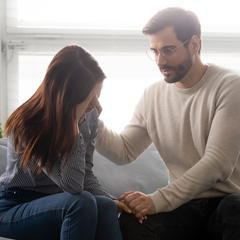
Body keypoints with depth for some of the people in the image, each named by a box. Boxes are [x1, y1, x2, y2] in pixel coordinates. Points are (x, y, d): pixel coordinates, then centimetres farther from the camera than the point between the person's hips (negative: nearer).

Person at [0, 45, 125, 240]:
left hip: (55, 202, 5)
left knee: (106, 207, -26)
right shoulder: (28, 126, -24)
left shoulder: (90, 115, -5)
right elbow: (72, 185, -31)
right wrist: (73, 123, -35)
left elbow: (85, 174, 3)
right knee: (83, 203, -32)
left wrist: (111, 200, -15)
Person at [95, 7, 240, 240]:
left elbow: (218, 163, -16)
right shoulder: (153, 95, 11)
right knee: (130, 221, -27)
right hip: (184, 205, 5)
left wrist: (158, 200, -23)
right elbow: (123, 151, 10)